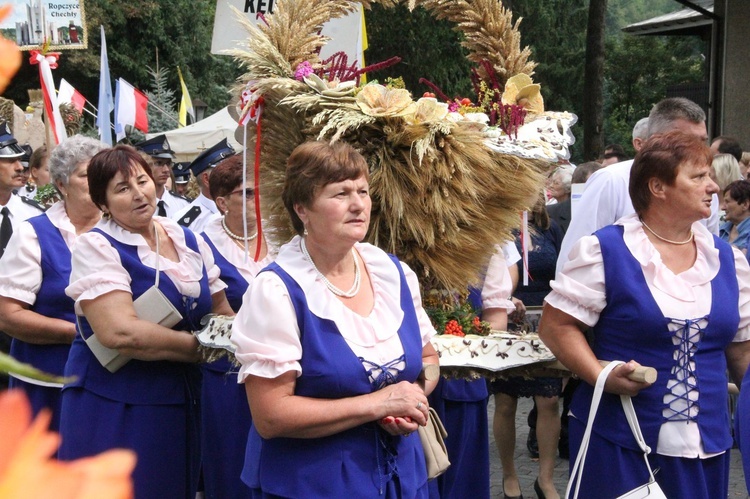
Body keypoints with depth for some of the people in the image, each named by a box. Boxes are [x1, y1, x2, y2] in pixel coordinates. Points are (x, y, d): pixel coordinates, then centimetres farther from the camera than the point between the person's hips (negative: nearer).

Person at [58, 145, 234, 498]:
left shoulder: (188, 241, 7)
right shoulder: (96, 247, -11)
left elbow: (221, 310, 16)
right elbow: (119, 332, -24)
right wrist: (200, 346, -16)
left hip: (180, 403, 6)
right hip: (114, 410, -5)